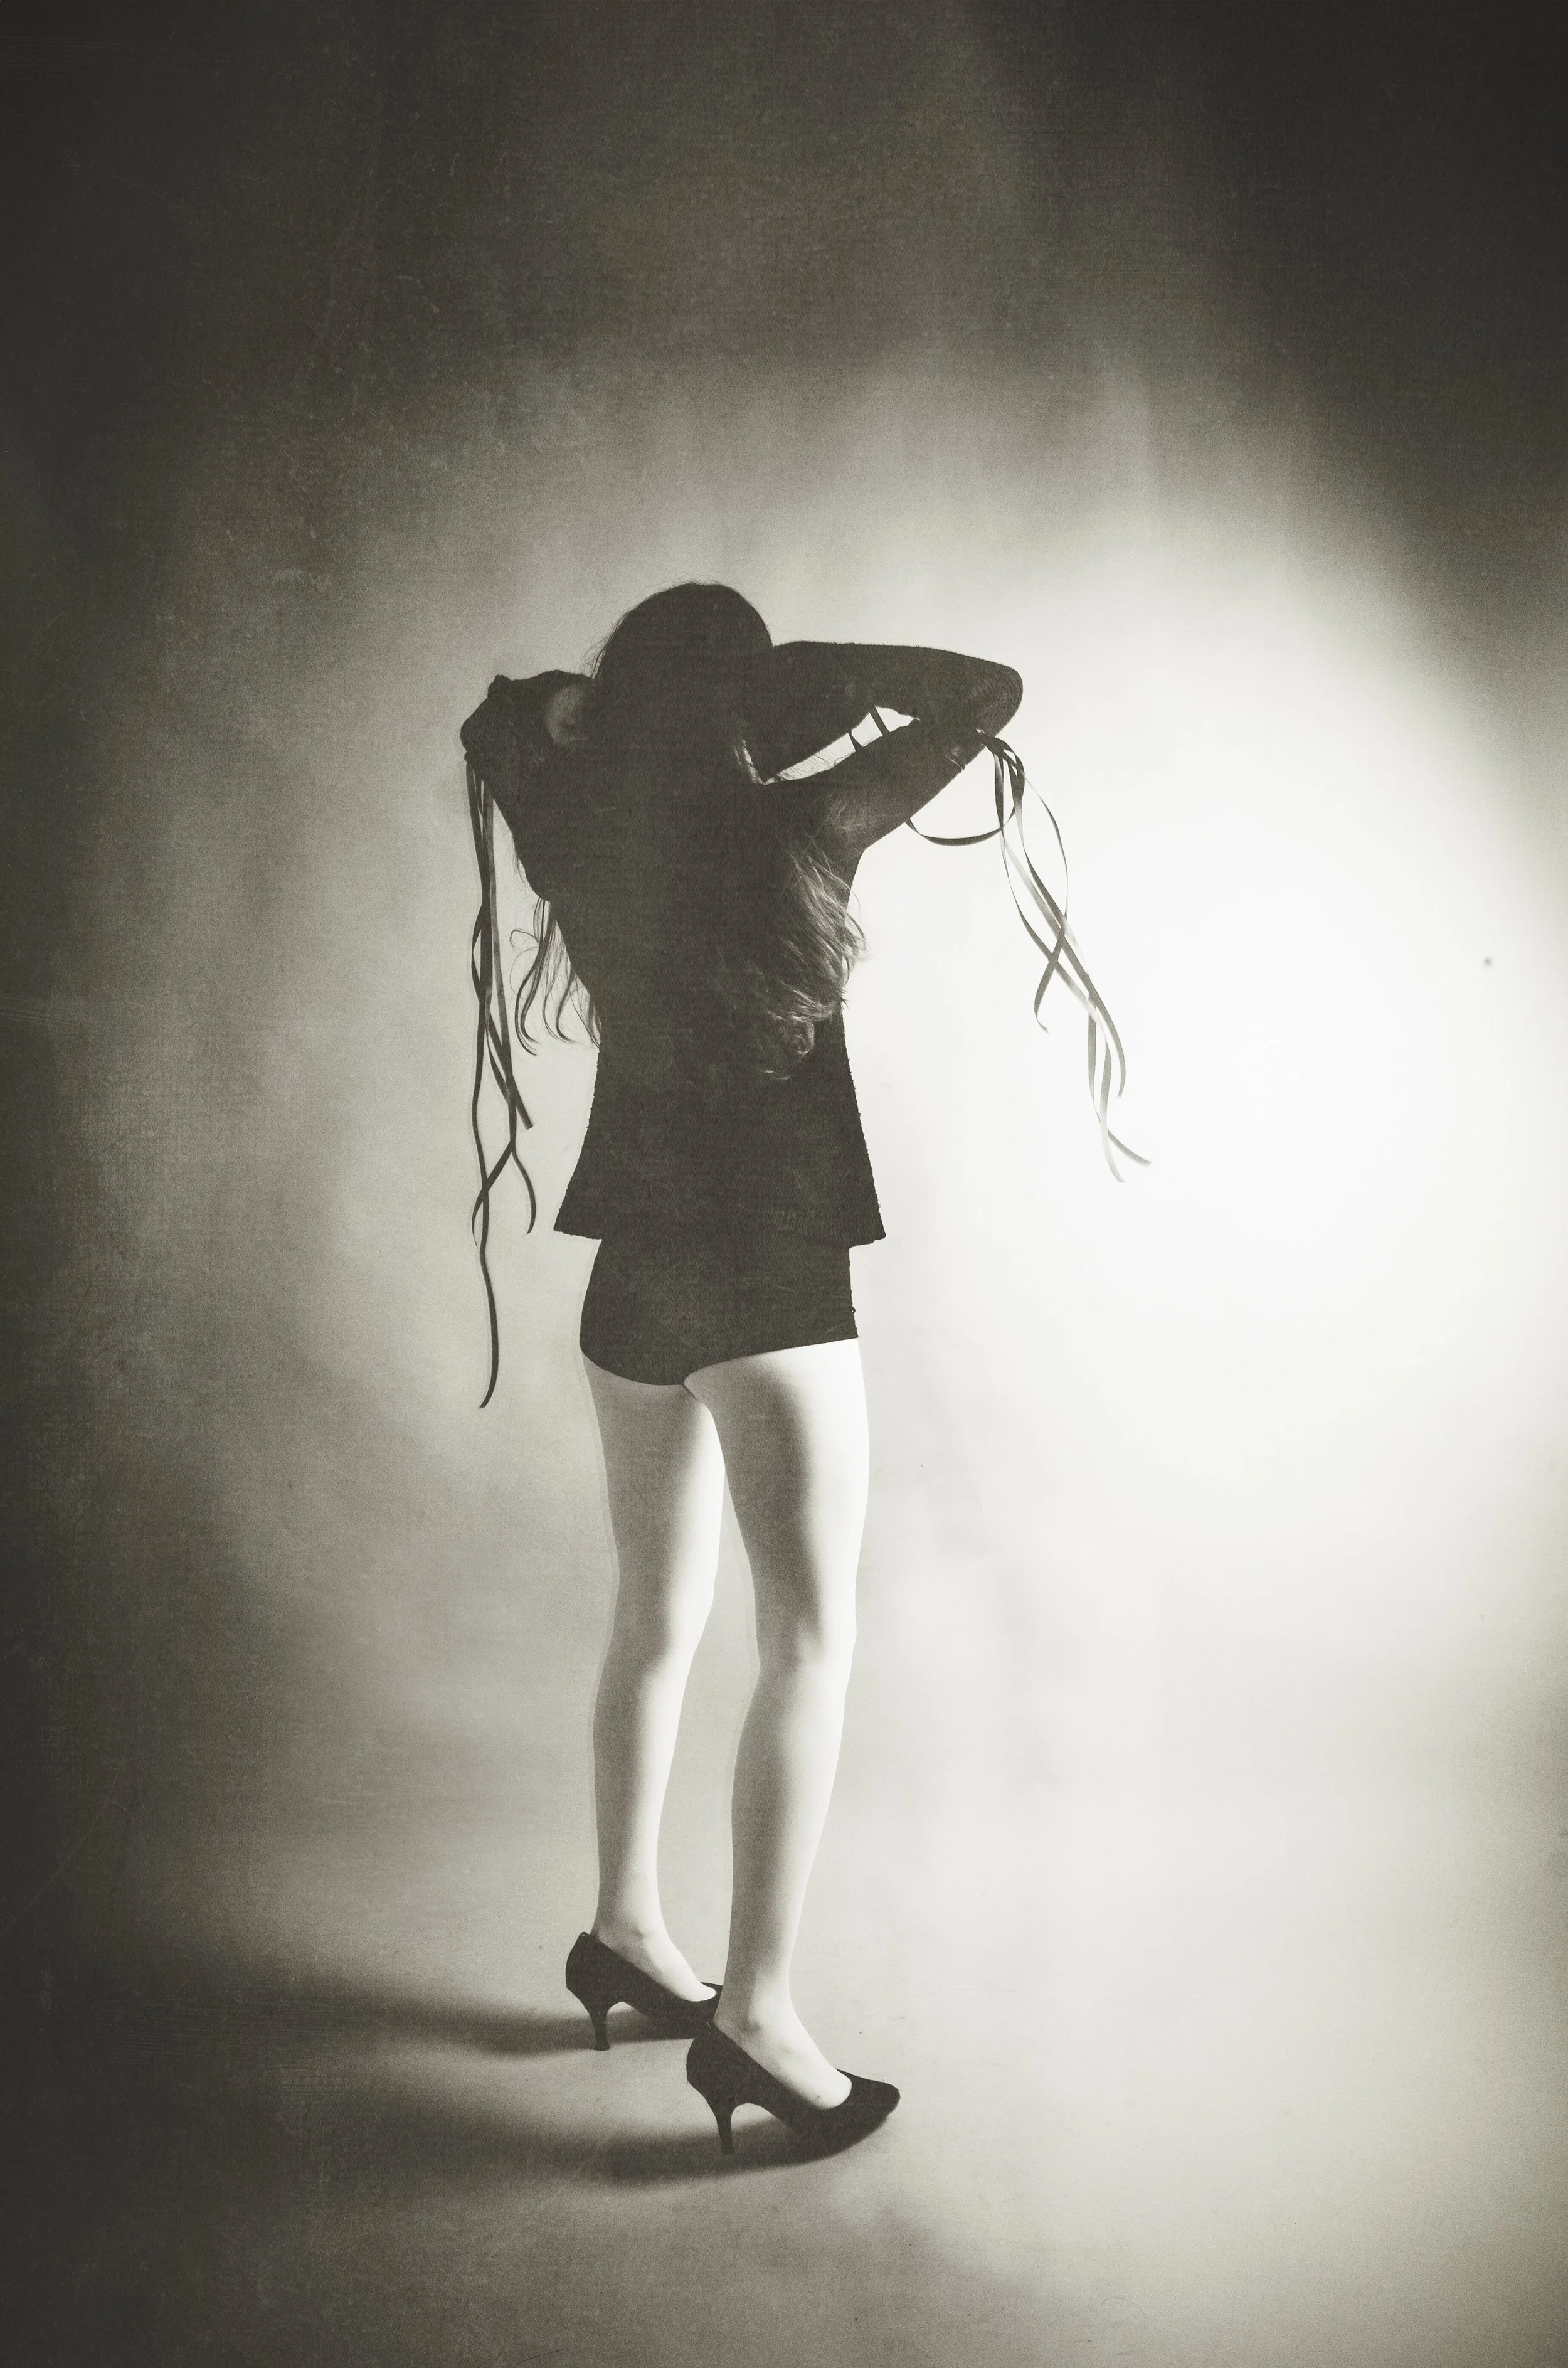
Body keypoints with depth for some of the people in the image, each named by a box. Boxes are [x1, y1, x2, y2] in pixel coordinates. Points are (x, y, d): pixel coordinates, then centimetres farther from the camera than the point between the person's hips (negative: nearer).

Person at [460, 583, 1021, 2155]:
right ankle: (754, 2015, 1)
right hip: (771, 1281, -7)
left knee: (657, 1620, 18)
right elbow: (988, 694, -1)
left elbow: (509, 718, 24)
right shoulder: (796, 831, -12)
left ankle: (625, 1929, 31)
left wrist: (613, 702, 14)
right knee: (809, 1637, 0)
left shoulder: (588, 842, 3)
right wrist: (823, 667, 4)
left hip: (633, 1278, 7)